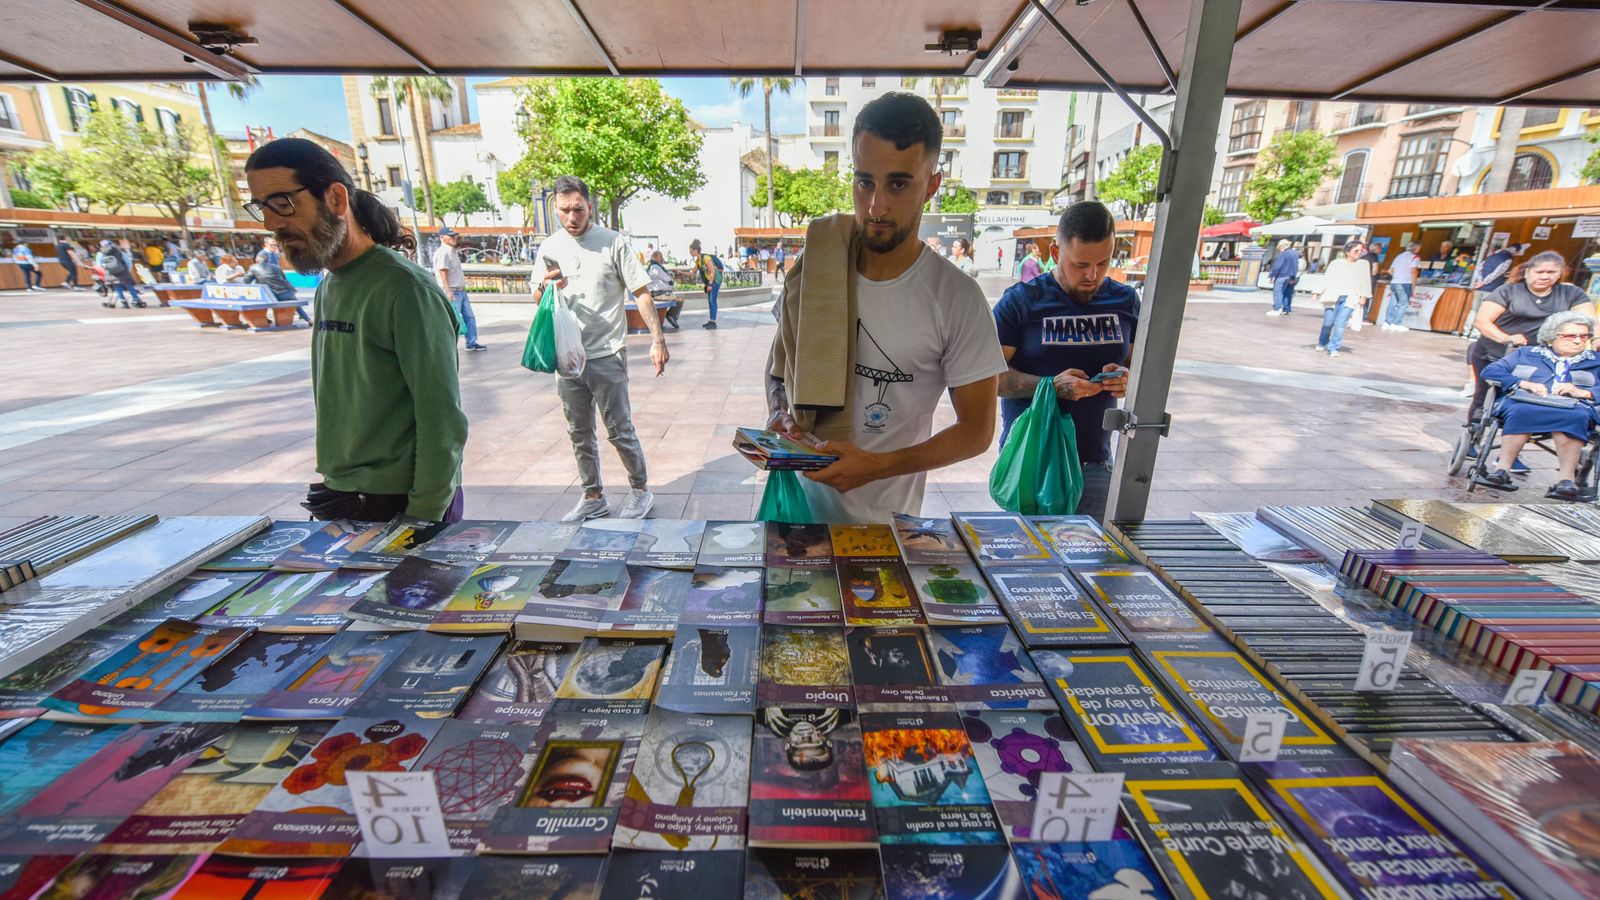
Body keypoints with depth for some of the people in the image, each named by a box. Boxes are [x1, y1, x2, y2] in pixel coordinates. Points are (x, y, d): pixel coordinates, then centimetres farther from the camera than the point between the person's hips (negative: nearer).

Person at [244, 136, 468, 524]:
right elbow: (336, 404, 14)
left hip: (400, 504, -7)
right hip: (338, 500, 8)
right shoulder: (327, 288, 9)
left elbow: (442, 423, -19)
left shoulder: (405, 288, -17)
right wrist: (331, 485, 13)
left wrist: (423, 521, -18)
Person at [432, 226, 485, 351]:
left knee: (469, 317, 12)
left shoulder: (453, 251, 16)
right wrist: (448, 292, -26)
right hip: (452, 292, -10)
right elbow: (443, 273, -20)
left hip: (461, 291, 10)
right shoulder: (443, 252, -14)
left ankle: (471, 343, 19)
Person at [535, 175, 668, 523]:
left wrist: (657, 339, -14)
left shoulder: (613, 243, -5)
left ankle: (640, 491, 20)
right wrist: (546, 287, -10)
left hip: (606, 355, -5)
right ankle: (593, 498, 27)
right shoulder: (549, 248, 8)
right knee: (579, 433, 13)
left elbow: (641, 293, -5)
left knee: (620, 430, 1)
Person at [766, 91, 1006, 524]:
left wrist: (877, 467, -22)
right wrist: (778, 416, -12)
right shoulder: (814, 270, -5)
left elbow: (977, 428, -10)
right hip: (800, 493, 4)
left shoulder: (957, 298, -15)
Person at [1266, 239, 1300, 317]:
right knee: (1288, 294, 13)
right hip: (1292, 278, 9)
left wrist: (1271, 275, -10)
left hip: (1282, 276, -9)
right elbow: (1296, 265, 22)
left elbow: (1277, 266, -16)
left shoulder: (1283, 254, -13)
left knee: (1277, 292, -8)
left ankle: (1276, 309, -13)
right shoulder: (1295, 253, 14)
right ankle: (1286, 309, 17)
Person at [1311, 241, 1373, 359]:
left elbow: (1366, 282, 9)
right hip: (1333, 296, 0)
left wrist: (1364, 296, 2)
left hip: (1350, 298, 0)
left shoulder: (1364, 264, 9)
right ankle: (1322, 343, 26)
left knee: (1340, 324, -12)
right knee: (1328, 323, 2)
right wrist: (1317, 293, -4)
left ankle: (1334, 349, -9)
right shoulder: (1336, 263, 5)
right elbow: (1326, 279, 4)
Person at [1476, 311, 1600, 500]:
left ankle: (1567, 479, -40)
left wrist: (1583, 393, -5)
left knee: (1574, 417, -37)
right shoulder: (1526, 353, 25)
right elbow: (1489, 371, 11)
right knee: (1520, 412, -39)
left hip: (1572, 408, 1)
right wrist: (1523, 383, -4)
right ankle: (1503, 470, -44)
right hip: (1523, 402, -1)